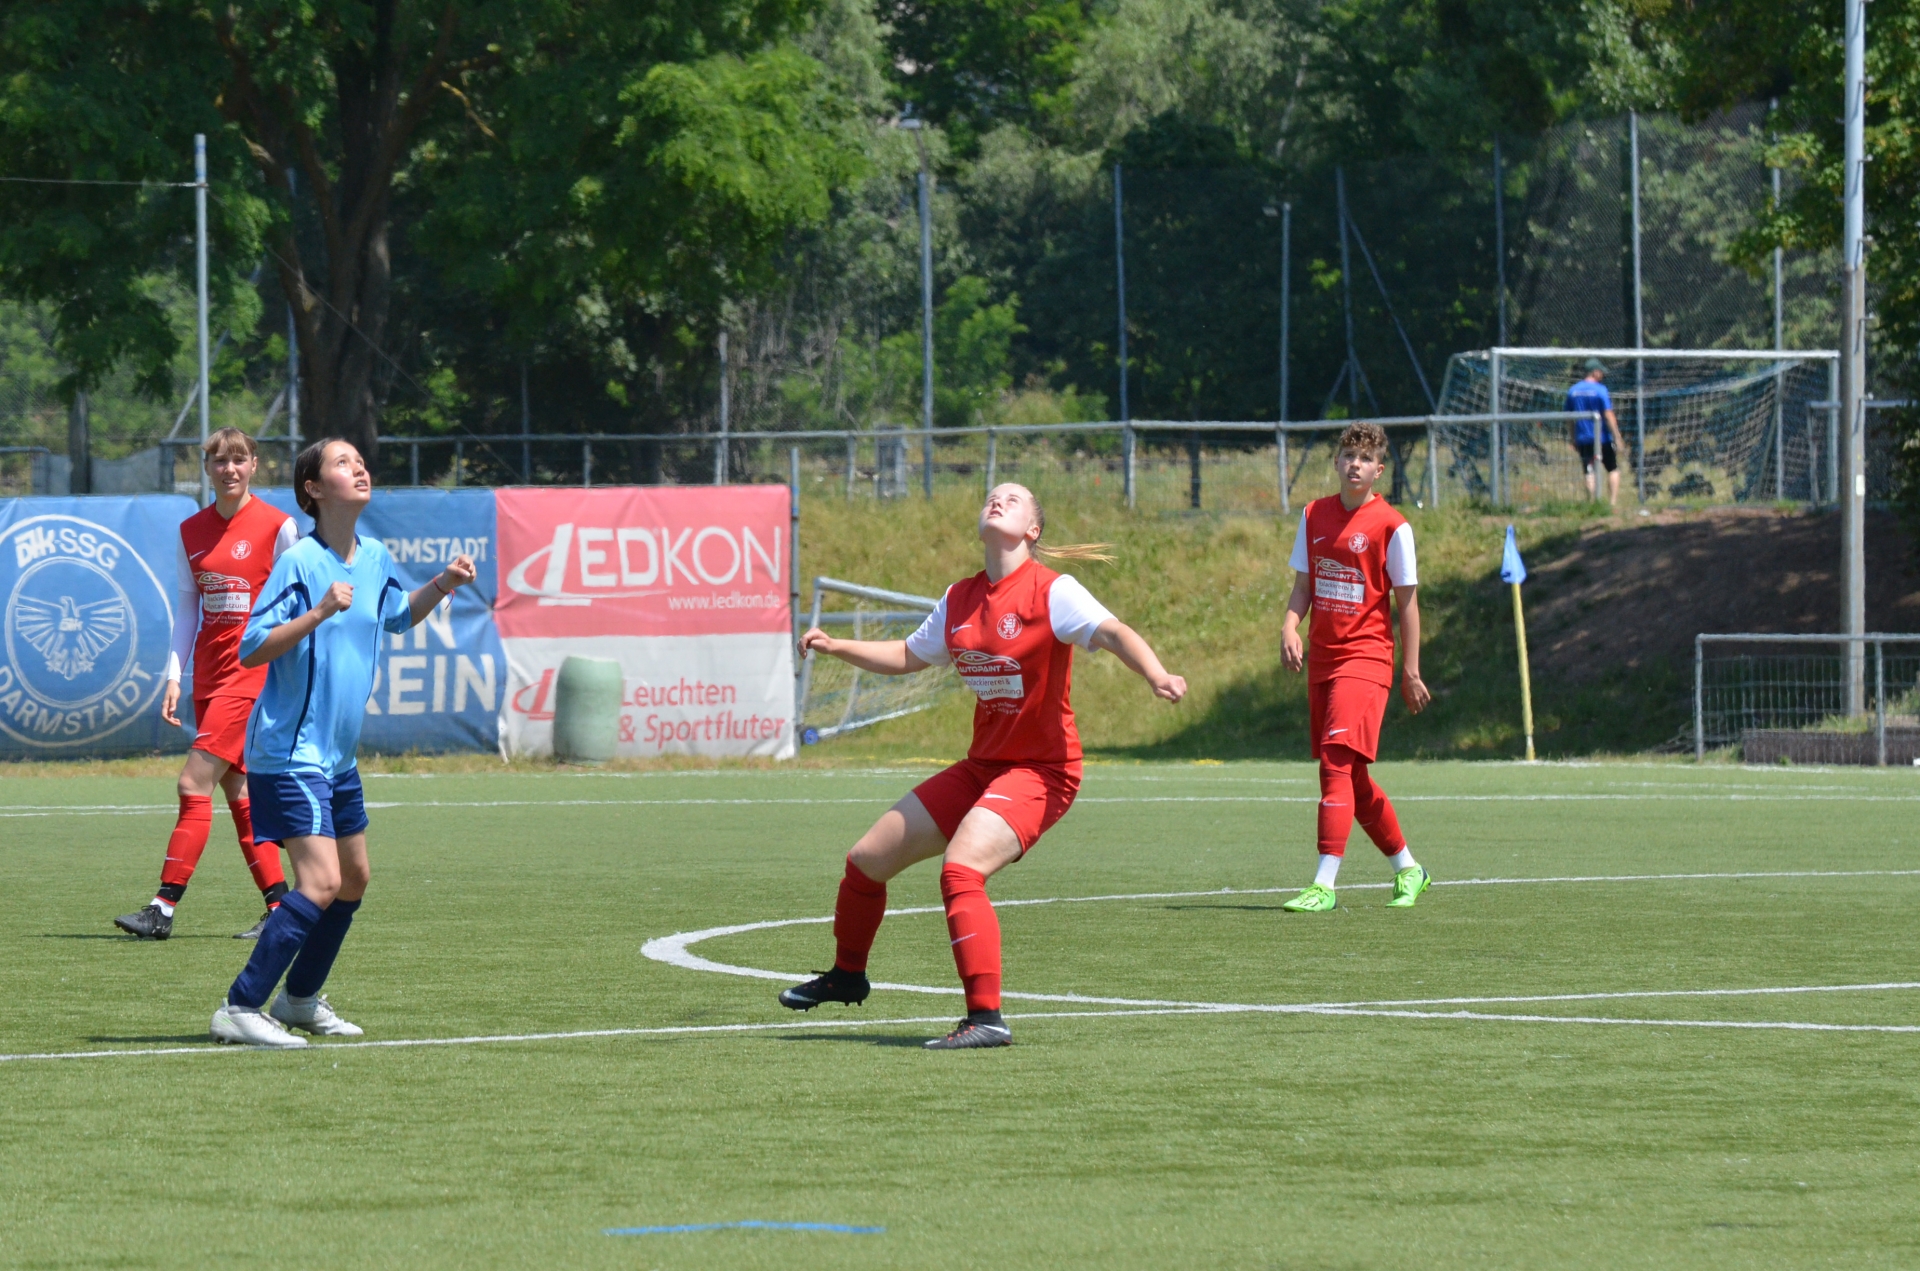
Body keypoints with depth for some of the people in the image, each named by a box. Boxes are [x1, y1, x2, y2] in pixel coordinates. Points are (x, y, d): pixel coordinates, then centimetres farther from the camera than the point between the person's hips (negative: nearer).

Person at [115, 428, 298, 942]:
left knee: (194, 783, -12)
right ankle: (278, 905, 11)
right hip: (209, 670, 6)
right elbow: (187, 607, 14)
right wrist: (174, 676, 6)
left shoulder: (277, 525, -5)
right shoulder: (191, 532, 10)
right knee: (237, 791, 5)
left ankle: (164, 908, -13)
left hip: (254, 669, -6)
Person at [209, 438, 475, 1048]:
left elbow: (398, 615, 28)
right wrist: (320, 612, -29)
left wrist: (443, 584, 11)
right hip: (290, 751, -9)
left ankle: (300, 998, 32)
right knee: (320, 883, -18)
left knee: (352, 879, 16)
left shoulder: (375, 558, 7)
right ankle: (239, 1009, -15)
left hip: (338, 754, 9)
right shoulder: (300, 562, -16)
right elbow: (251, 650, -20)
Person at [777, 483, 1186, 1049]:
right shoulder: (960, 599, 9)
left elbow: (1113, 634, -26)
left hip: (1039, 772, -8)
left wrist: (1156, 676, -44)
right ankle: (847, 976, 38)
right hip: (982, 765, 8)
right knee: (868, 859, 12)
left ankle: (986, 1018, -28)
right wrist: (836, 647, 16)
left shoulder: (1050, 592, -12)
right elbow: (908, 656, 26)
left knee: (961, 870, -30)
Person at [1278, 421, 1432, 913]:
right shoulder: (1315, 515, 10)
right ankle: (1407, 868, 29)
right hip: (1323, 659, 7)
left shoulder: (1391, 526, -6)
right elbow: (1304, 583, 14)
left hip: (1366, 657, -7)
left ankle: (1324, 885, -21)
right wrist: (1290, 626, -6)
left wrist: (1410, 671, -3)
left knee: (1337, 762, -18)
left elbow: (1406, 601, -3)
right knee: (1352, 778, 12)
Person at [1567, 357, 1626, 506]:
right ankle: (1613, 503, -1)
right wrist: (1617, 438, -13)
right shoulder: (1600, 390, -11)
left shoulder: (1573, 391, 5)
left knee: (1589, 472, 6)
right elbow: (1609, 416, -15)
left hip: (1583, 439, 4)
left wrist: (1574, 440, 20)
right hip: (1602, 437, -4)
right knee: (1613, 469, 8)